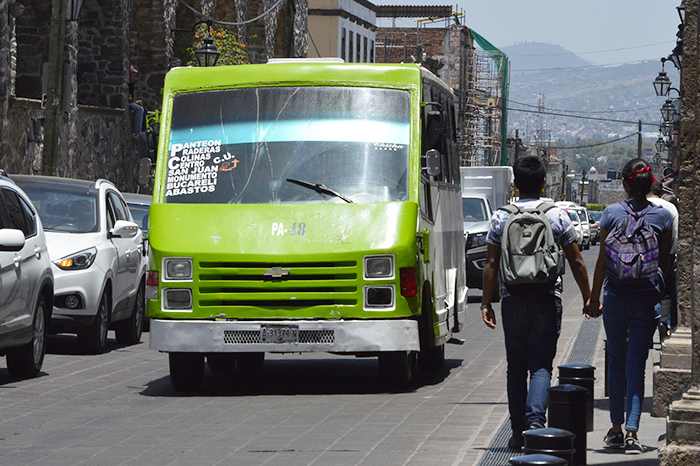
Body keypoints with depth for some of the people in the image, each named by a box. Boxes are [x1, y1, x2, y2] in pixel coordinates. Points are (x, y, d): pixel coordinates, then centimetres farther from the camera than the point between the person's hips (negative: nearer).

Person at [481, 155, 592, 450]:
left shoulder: (501, 218, 2)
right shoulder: (558, 216, 1)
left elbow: (491, 265, 1)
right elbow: (576, 262, 5)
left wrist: (486, 303, 6)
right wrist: (588, 297, 14)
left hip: (513, 301, 1)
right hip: (547, 300, -1)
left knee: (516, 367, 9)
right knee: (541, 365, 0)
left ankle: (518, 431, 9)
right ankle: (535, 420, -20)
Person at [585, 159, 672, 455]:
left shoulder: (611, 214, -5)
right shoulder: (663, 217, -3)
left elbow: (602, 261, -2)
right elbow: (665, 262, 2)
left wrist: (594, 297, 6)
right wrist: (663, 295, 14)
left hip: (616, 296, 0)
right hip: (647, 299, 0)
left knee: (617, 362, 14)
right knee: (636, 365, 1)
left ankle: (616, 429, 18)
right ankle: (631, 433, -9)